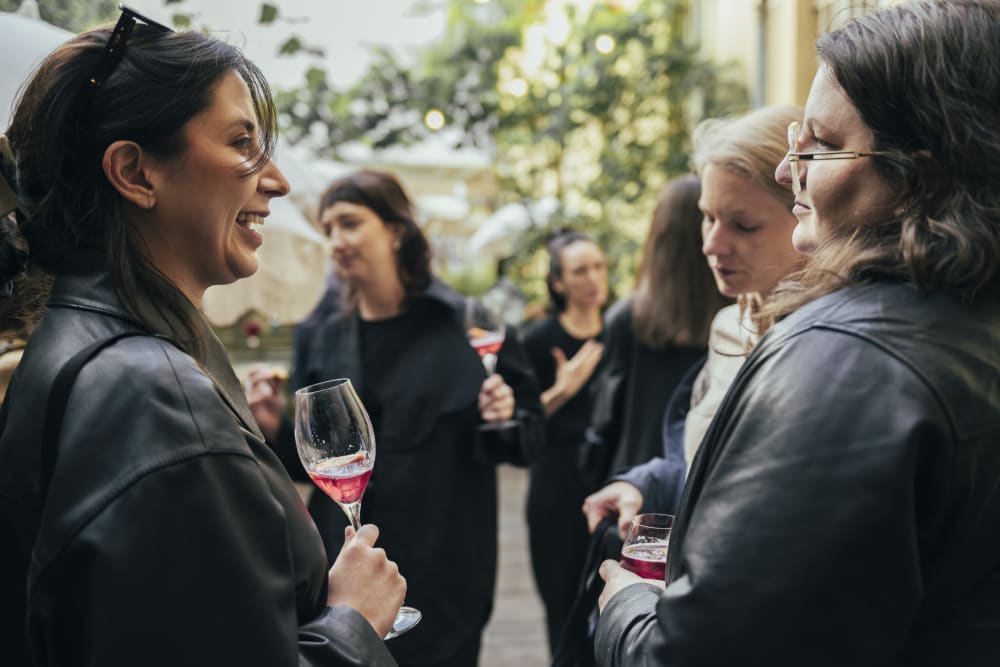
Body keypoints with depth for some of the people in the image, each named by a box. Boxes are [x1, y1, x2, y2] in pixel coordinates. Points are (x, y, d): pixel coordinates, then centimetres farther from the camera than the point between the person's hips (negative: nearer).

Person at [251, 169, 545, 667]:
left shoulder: (468, 325, -7)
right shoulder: (330, 338, 6)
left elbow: (531, 436, -2)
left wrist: (504, 420, -22)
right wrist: (277, 427, -5)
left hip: (441, 575, -4)